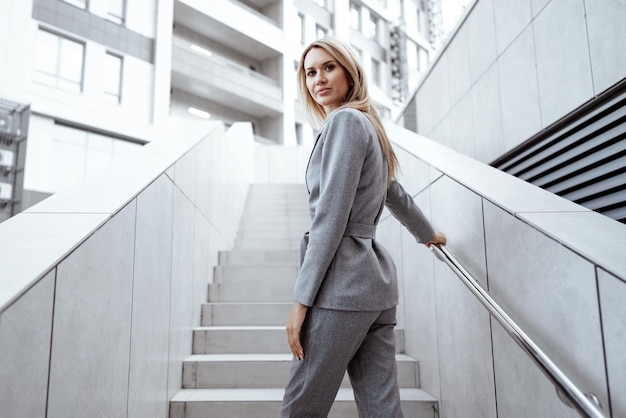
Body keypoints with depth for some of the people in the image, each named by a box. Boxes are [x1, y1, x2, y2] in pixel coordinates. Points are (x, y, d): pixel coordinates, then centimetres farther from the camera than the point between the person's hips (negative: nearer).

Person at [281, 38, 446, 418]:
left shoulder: (345, 120, -7)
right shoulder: (368, 125, 21)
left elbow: (331, 216, -15)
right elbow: (395, 194, 34)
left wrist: (302, 300, -15)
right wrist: (427, 233, 51)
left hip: (343, 279, -9)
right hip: (376, 276, 9)